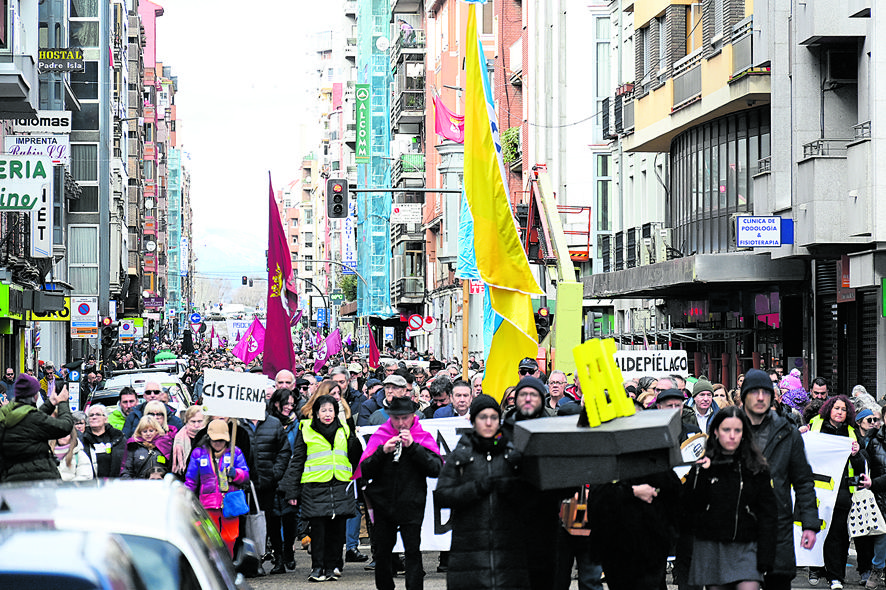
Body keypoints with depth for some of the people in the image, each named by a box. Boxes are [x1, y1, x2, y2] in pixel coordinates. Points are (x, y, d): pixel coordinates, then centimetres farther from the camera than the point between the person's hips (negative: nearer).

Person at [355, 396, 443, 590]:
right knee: (382, 553, 8)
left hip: (411, 504, -2)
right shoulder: (379, 436, 5)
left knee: (413, 551, -9)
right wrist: (383, 451, -17)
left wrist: (413, 446, -17)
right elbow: (365, 471, -2)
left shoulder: (423, 438, 2)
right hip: (383, 504, 2)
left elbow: (436, 469, -11)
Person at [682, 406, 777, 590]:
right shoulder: (703, 466, 3)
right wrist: (700, 473, -12)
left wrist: (765, 557, -3)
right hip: (710, 546, 1)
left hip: (745, 547, -1)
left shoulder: (756, 467, 4)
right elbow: (689, 508, -3)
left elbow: (766, 514, 4)